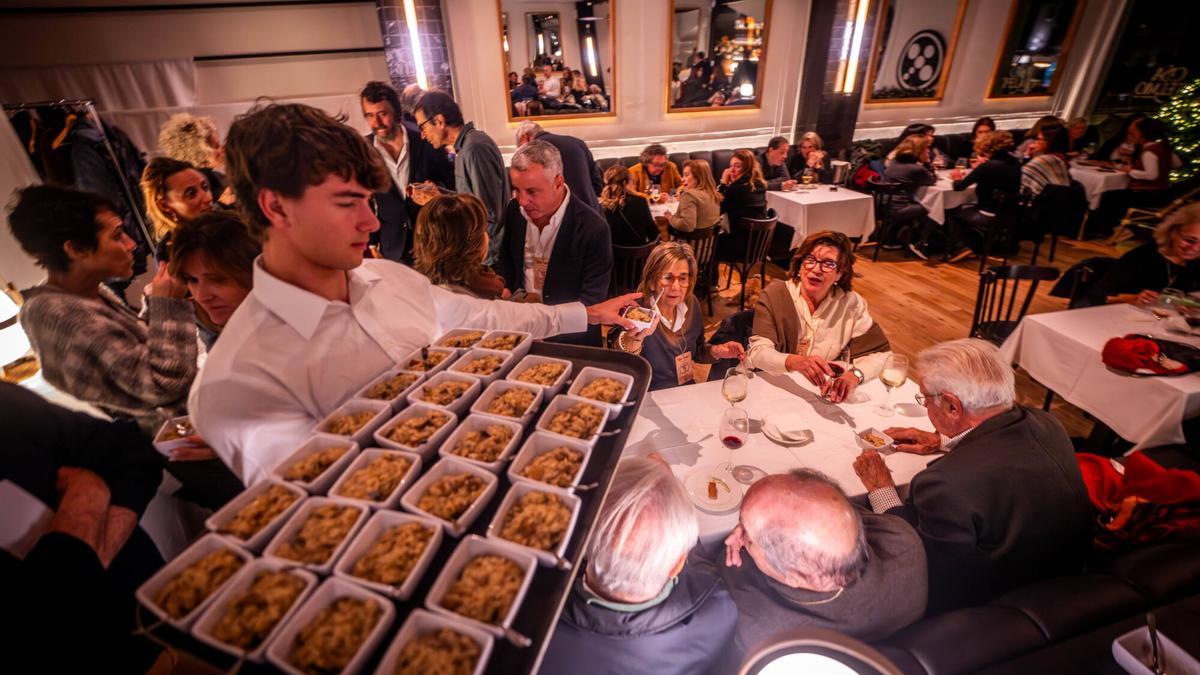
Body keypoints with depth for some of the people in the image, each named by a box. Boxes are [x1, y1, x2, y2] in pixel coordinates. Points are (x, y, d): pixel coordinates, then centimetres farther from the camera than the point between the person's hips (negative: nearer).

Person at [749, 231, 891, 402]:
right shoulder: (774, 295, -9)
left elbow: (879, 353, 1)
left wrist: (854, 375, -22)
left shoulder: (852, 304, -3)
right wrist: (795, 362, -40)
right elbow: (758, 351, -19)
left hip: (826, 395, 4)